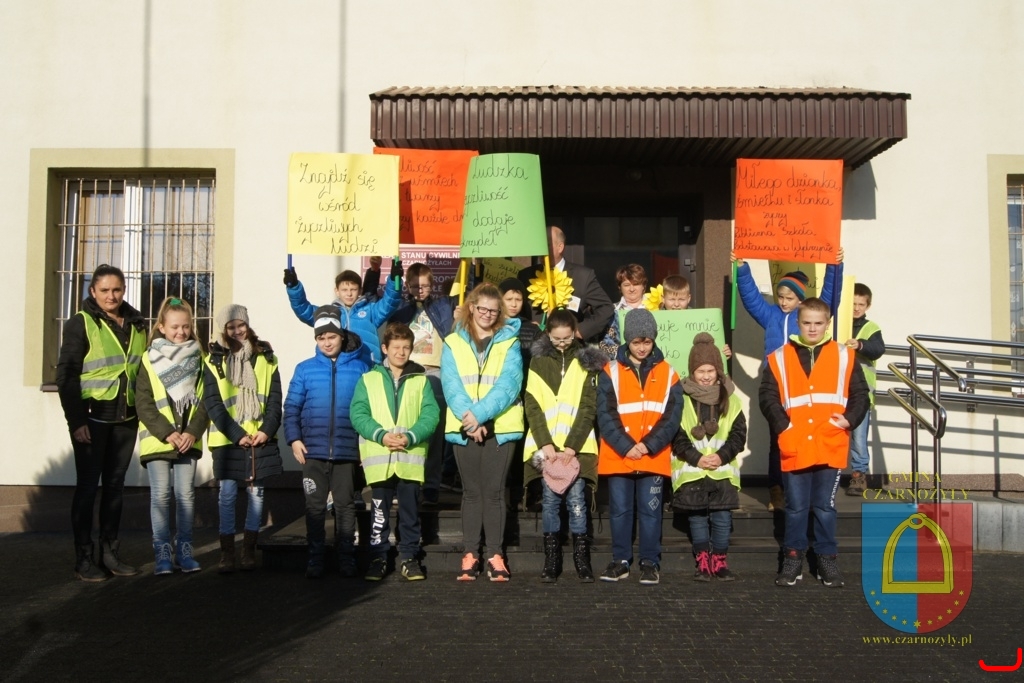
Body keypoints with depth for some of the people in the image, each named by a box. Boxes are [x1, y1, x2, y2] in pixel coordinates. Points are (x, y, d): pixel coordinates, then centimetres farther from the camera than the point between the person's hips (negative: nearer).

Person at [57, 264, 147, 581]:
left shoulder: (137, 324, 9)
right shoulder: (81, 323, -5)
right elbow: (66, 374, -9)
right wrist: (76, 420, -14)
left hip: (126, 418, 4)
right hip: (92, 417, -4)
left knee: (115, 484, 10)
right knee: (88, 485, 1)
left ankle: (110, 552, 20)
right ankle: (83, 557, 9)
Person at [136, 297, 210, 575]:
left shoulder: (198, 359, 6)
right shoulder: (150, 359, -2)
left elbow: (204, 401, 3)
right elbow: (144, 404, -6)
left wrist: (192, 432, -11)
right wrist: (167, 433, -15)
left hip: (188, 440, 2)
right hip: (157, 439, -2)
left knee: (186, 494, 5)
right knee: (160, 494, -1)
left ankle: (184, 549, 13)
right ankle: (162, 552, 6)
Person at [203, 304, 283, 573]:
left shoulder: (265, 358, 8)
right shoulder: (214, 361, 2)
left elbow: (275, 399, 4)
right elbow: (212, 404, -4)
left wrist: (267, 430, -10)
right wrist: (237, 434, -12)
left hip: (261, 437, 2)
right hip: (227, 439, -2)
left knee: (256, 493, 5)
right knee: (227, 495, -1)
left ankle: (249, 550, 15)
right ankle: (227, 553, 6)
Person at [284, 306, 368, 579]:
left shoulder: (359, 368, 4)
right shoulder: (305, 369, 6)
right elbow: (291, 407, 6)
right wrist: (294, 438, -5)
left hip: (347, 451, 0)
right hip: (313, 451, 1)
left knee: (345, 505, 7)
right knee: (315, 506, 4)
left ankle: (346, 558, 15)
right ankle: (315, 559, 12)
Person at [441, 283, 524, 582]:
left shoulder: (509, 343, 5)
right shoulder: (453, 343, 8)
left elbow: (508, 385, -8)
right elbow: (451, 385, -3)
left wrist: (481, 414, -20)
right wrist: (468, 416, -18)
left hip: (500, 427, -1)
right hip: (464, 427, 1)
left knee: (494, 491, 0)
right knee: (471, 491, 6)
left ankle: (495, 555, 6)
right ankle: (470, 554, 10)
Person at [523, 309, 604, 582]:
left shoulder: (586, 362, 6)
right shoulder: (539, 362, 8)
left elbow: (588, 408, -1)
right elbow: (532, 406, 2)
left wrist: (571, 446, -11)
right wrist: (545, 443, -10)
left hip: (577, 446, -1)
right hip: (546, 445, 1)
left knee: (576, 500, -3)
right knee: (551, 500, 2)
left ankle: (582, 561, 6)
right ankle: (551, 562, 9)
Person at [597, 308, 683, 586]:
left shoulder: (668, 374, 5)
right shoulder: (610, 372, 2)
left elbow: (672, 417, -1)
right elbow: (606, 416, -4)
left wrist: (648, 445, -13)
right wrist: (626, 446, -14)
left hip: (654, 457, 0)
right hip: (618, 456, 0)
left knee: (650, 510, 5)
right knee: (619, 510, 7)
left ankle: (650, 562, 15)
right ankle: (620, 560, 19)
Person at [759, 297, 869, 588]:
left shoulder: (844, 356, 6)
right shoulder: (780, 358, 4)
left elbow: (860, 394, 7)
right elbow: (767, 396, 1)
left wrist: (850, 419, -8)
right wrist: (781, 424, -10)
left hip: (831, 447, 0)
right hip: (794, 448, 0)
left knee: (825, 507, 8)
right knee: (796, 507, 8)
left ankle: (827, 559, 20)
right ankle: (793, 559, 19)